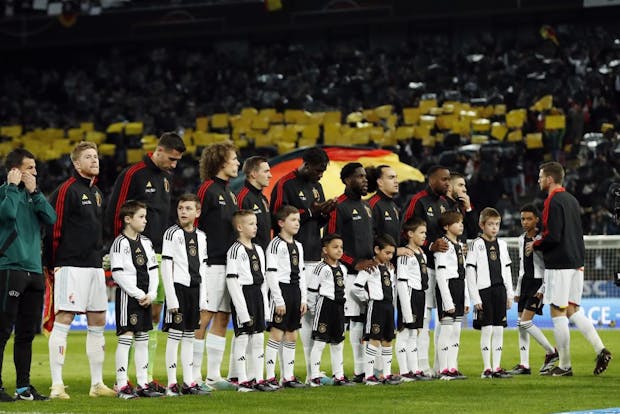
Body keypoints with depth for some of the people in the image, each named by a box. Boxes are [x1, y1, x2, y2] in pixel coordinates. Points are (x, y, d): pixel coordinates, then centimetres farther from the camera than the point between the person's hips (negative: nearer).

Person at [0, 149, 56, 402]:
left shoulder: (31, 194, 16)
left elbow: (51, 219, 4)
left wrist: (34, 192, 0)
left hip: (34, 271, 7)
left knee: (27, 333, 10)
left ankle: (23, 387, 16)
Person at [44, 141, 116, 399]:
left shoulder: (97, 193, 18)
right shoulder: (67, 190, -9)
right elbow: (54, 228, -11)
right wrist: (53, 264, -11)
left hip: (94, 266, 9)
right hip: (71, 266, -9)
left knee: (98, 322, 9)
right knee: (63, 321, -8)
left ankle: (97, 384, 16)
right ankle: (57, 385, -8)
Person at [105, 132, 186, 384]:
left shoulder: (166, 177, 16)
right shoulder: (132, 174, -9)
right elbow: (115, 212, -9)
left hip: (160, 255, 8)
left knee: (155, 315, 8)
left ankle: (148, 376, 12)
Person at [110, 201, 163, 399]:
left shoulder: (146, 242, 12)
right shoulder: (120, 243, -9)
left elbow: (153, 269, 13)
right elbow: (118, 273, -14)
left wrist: (151, 294, -1)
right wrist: (138, 294, -15)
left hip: (145, 297, 7)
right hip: (127, 294, -7)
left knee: (142, 338, 9)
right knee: (125, 337, -8)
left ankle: (143, 384, 13)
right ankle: (122, 385, -7)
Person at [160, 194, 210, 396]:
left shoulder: (201, 236, 12)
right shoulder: (172, 233, -6)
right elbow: (166, 267, -9)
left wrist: (203, 297, 10)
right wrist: (171, 298, -14)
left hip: (194, 289, 6)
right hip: (178, 287, -6)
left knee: (189, 337, 10)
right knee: (174, 335, -5)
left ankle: (188, 382, 13)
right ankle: (171, 384, -3)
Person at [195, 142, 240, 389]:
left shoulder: (228, 193, 19)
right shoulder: (207, 189, -9)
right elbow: (193, 224, -13)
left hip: (228, 264, 9)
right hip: (211, 264, -9)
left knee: (222, 319, 9)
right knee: (203, 318, -8)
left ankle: (214, 376, 13)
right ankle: (194, 376, -5)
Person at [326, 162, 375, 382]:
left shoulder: (366, 206, 19)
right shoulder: (339, 207, -7)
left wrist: (373, 260, 12)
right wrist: (355, 263, -16)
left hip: (367, 270, 8)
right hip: (349, 272, -8)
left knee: (362, 320, 7)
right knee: (355, 320, -9)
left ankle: (362, 370, 10)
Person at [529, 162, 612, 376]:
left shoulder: (554, 201, -13)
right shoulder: (572, 200, 15)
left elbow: (553, 236, -20)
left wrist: (535, 245, -4)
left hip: (559, 264, -9)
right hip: (575, 262, 9)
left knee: (558, 312, -3)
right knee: (573, 310, 13)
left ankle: (564, 365, -1)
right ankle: (600, 350, -1)